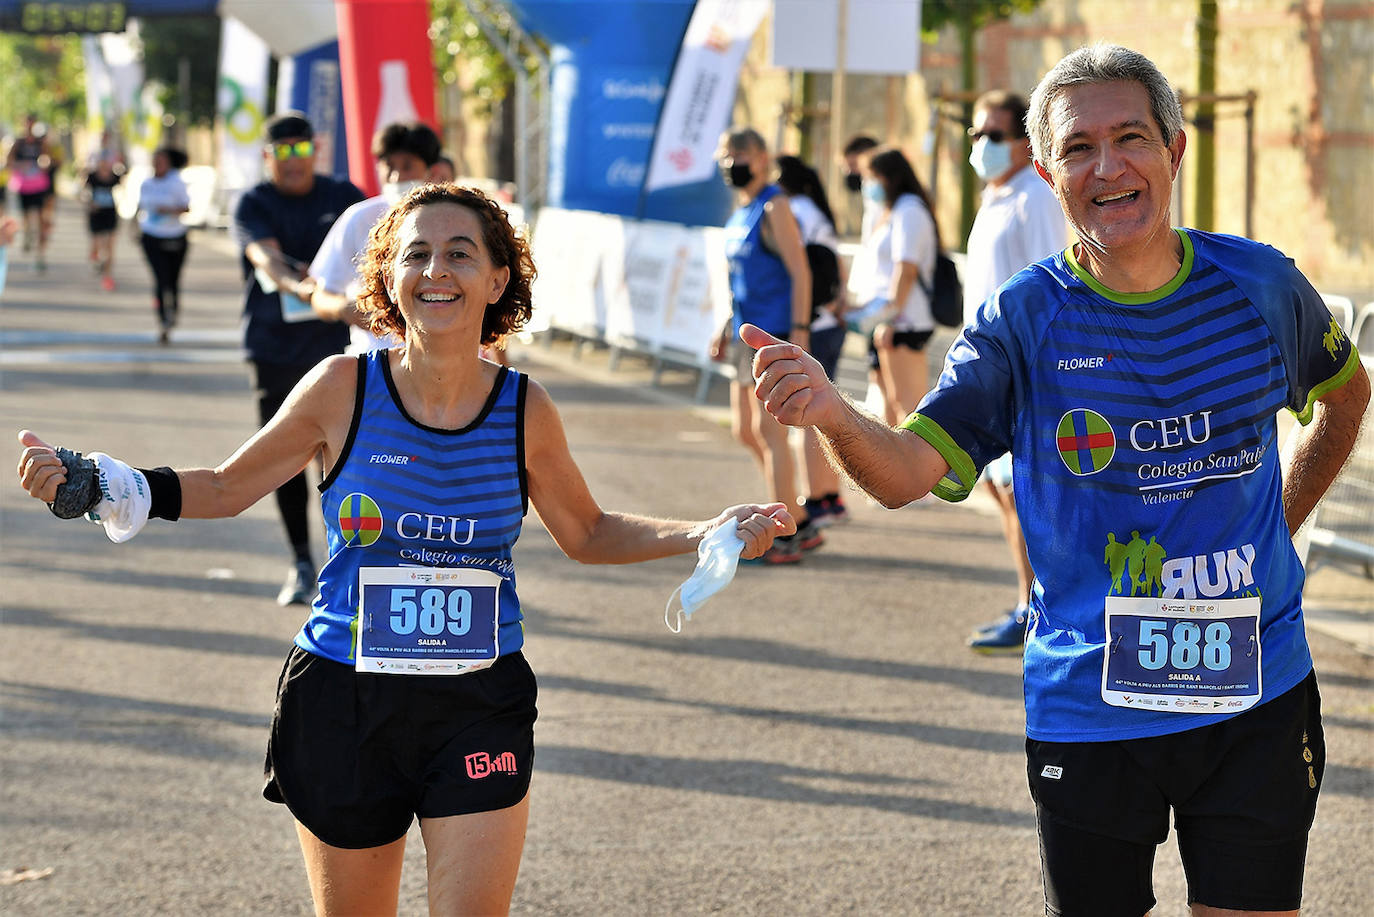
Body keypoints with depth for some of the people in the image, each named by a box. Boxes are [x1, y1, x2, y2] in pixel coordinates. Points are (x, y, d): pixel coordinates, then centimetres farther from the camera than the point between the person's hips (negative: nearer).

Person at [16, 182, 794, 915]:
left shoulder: (525, 411, -4)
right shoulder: (344, 388, -8)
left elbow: (588, 534, 12)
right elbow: (229, 488, 4)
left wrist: (707, 535, -1)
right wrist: (86, 484, -7)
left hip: (482, 708, 0)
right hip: (345, 701, 0)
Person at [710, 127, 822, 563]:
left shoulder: (773, 208, -11)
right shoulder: (740, 213, 15)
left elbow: (800, 273, -15)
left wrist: (799, 330, -21)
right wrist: (728, 328, 21)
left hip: (775, 333, -10)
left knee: (769, 430, -8)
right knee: (746, 431, 11)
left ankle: (785, 535, -4)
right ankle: (798, 522, 19)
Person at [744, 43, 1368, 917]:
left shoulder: (1259, 285, -1)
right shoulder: (1025, 320, -7)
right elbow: (908, 470, -19)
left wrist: (1280, 523, 12)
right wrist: (832, 413, -39)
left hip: (1256, 694, 1)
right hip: (1091, 706, -1)